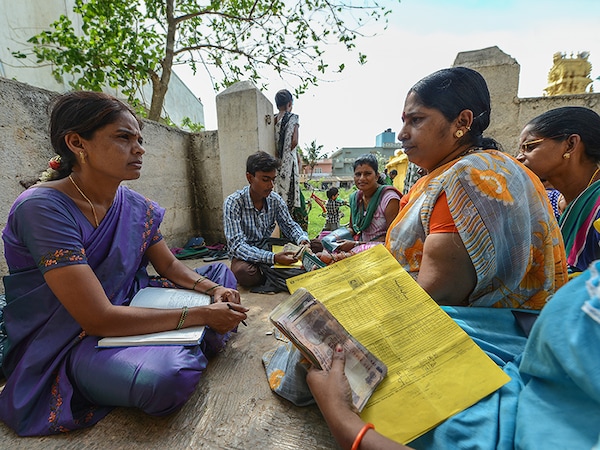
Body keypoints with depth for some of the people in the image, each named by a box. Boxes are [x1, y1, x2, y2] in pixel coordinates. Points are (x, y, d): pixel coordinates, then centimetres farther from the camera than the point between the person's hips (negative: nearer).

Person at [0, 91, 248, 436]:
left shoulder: (137, 206, -4)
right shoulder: (43, 209, -26)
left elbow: (169, 265, 5)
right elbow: (98, 319, -30)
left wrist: (214, 290, -14)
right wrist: (201, 315, -28)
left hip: (130, 306, 7)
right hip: (68, 343, -6)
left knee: (221, 274, 9)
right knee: (168, 376, -36)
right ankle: (191, 352, -2)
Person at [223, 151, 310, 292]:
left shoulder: (275, 199, -6)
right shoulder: (233, 203, -21)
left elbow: (289, 225, 5)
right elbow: (236, 245, -27)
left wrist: (302, 239, -20)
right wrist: (273, 258, -40)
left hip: (268, 248, 4)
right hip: (245, 255, -4)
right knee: (243, 272, -38)